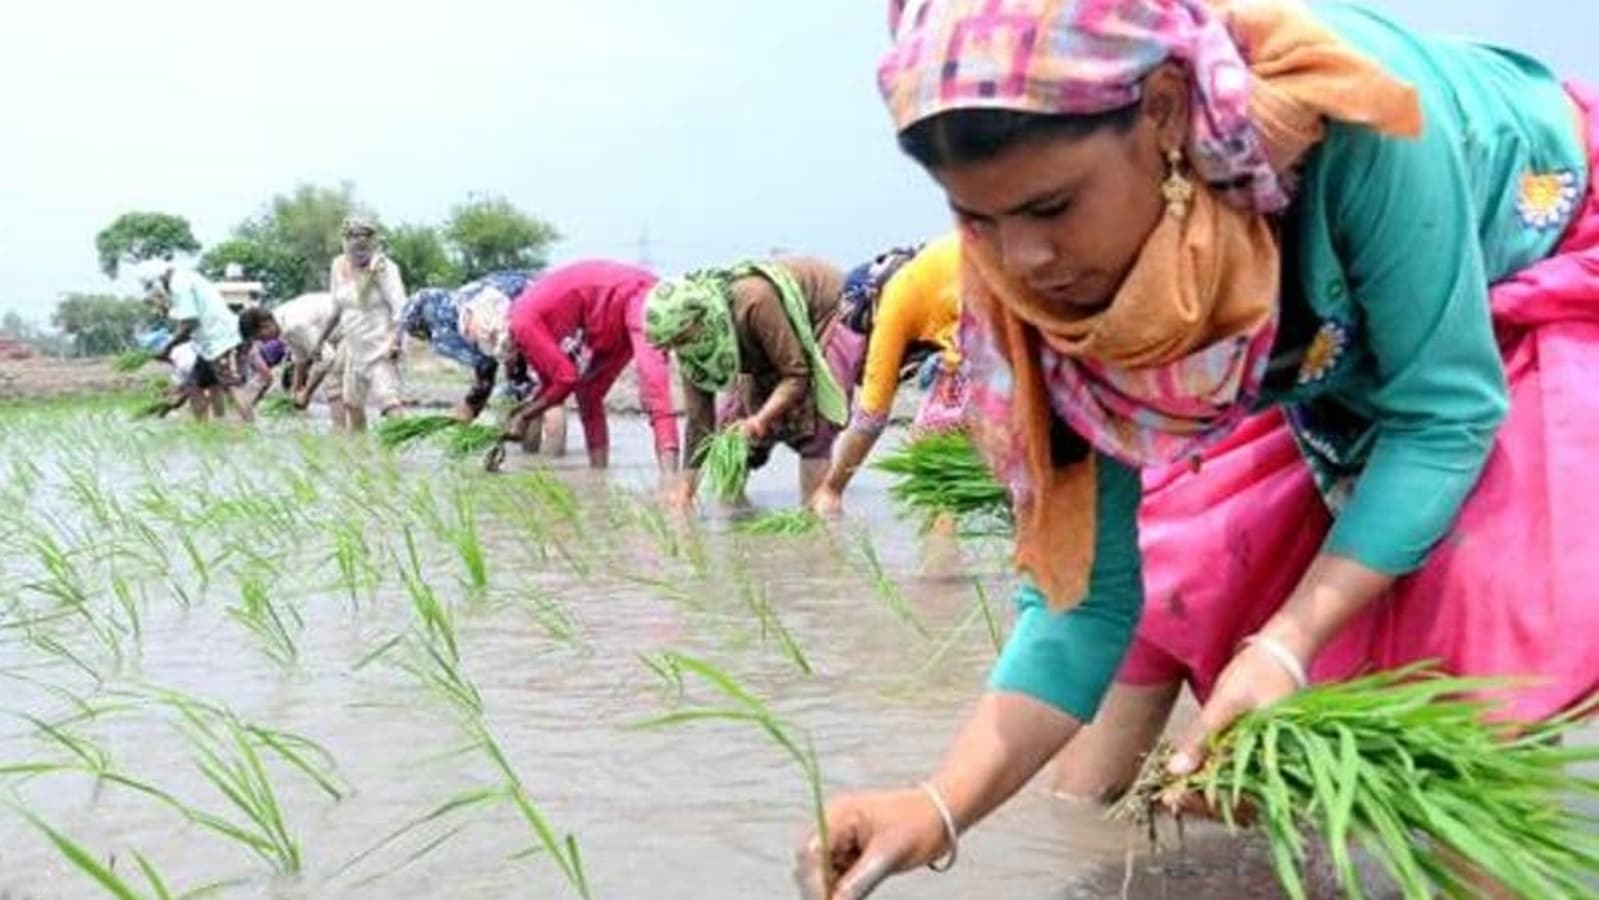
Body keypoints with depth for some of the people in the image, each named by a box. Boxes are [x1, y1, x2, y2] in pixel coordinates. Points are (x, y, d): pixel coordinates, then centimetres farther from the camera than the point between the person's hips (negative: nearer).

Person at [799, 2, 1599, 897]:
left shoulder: (1343, 120, -41)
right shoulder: (1048, 280, -25)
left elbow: (1444, 409, -32)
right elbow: (1088, 581, -22)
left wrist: (1286, 647, -43)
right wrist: (944, 804, -34)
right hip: (1338, 364, 4)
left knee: (1503, 603, -25)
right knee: (1182, 552, -3)